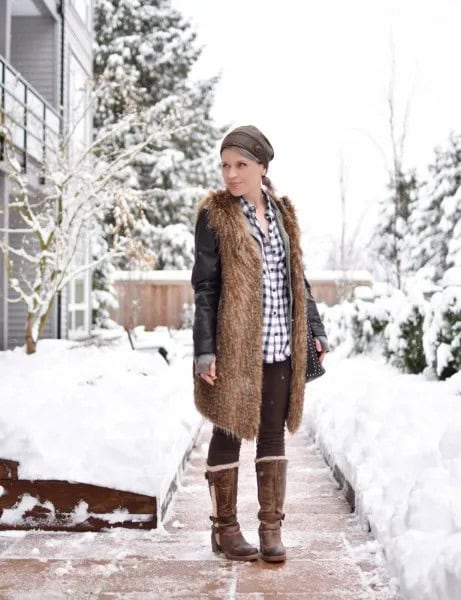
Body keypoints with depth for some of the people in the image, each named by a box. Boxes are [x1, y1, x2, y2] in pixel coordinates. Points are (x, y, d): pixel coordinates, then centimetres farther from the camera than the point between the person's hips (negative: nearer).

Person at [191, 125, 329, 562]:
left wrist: (315, 329, 11)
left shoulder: (283, 213, 10)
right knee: (229, 433, 5)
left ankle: (271, 528, 19)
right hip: (233, 346, -4)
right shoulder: (214, 215, -3)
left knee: (273, 435, 9)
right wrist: (204, 350, -12)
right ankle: (225, 529, 18)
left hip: (280, 346, 5)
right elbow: (204, 287, -6)